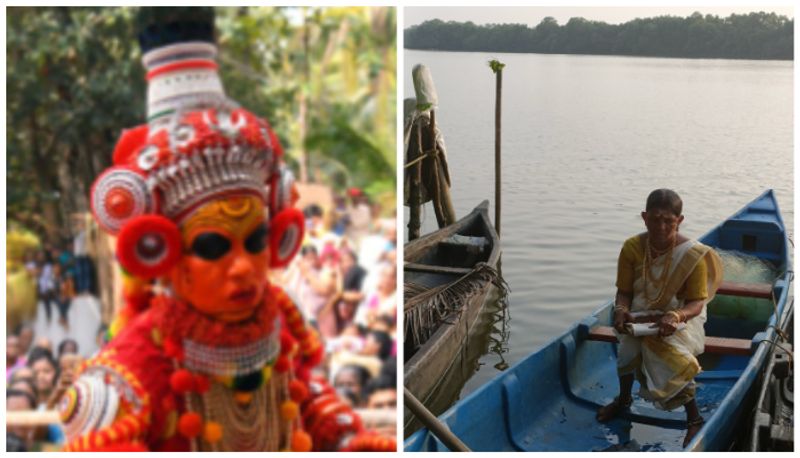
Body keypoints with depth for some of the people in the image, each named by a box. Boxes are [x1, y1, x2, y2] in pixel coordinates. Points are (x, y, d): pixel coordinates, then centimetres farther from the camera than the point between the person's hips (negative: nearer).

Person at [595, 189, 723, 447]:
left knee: (676, 357, -30)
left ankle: (694, 418, -6)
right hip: (642, 314, 3)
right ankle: (624, 398, 10)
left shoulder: (693, 255, -19)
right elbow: (624, 291, -4)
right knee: (628, 347, -25)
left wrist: (675, 317, -39)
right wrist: (621, 310, -28)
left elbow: (697, 302, -18)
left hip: (681, 316, -3)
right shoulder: (632, 248, -11)